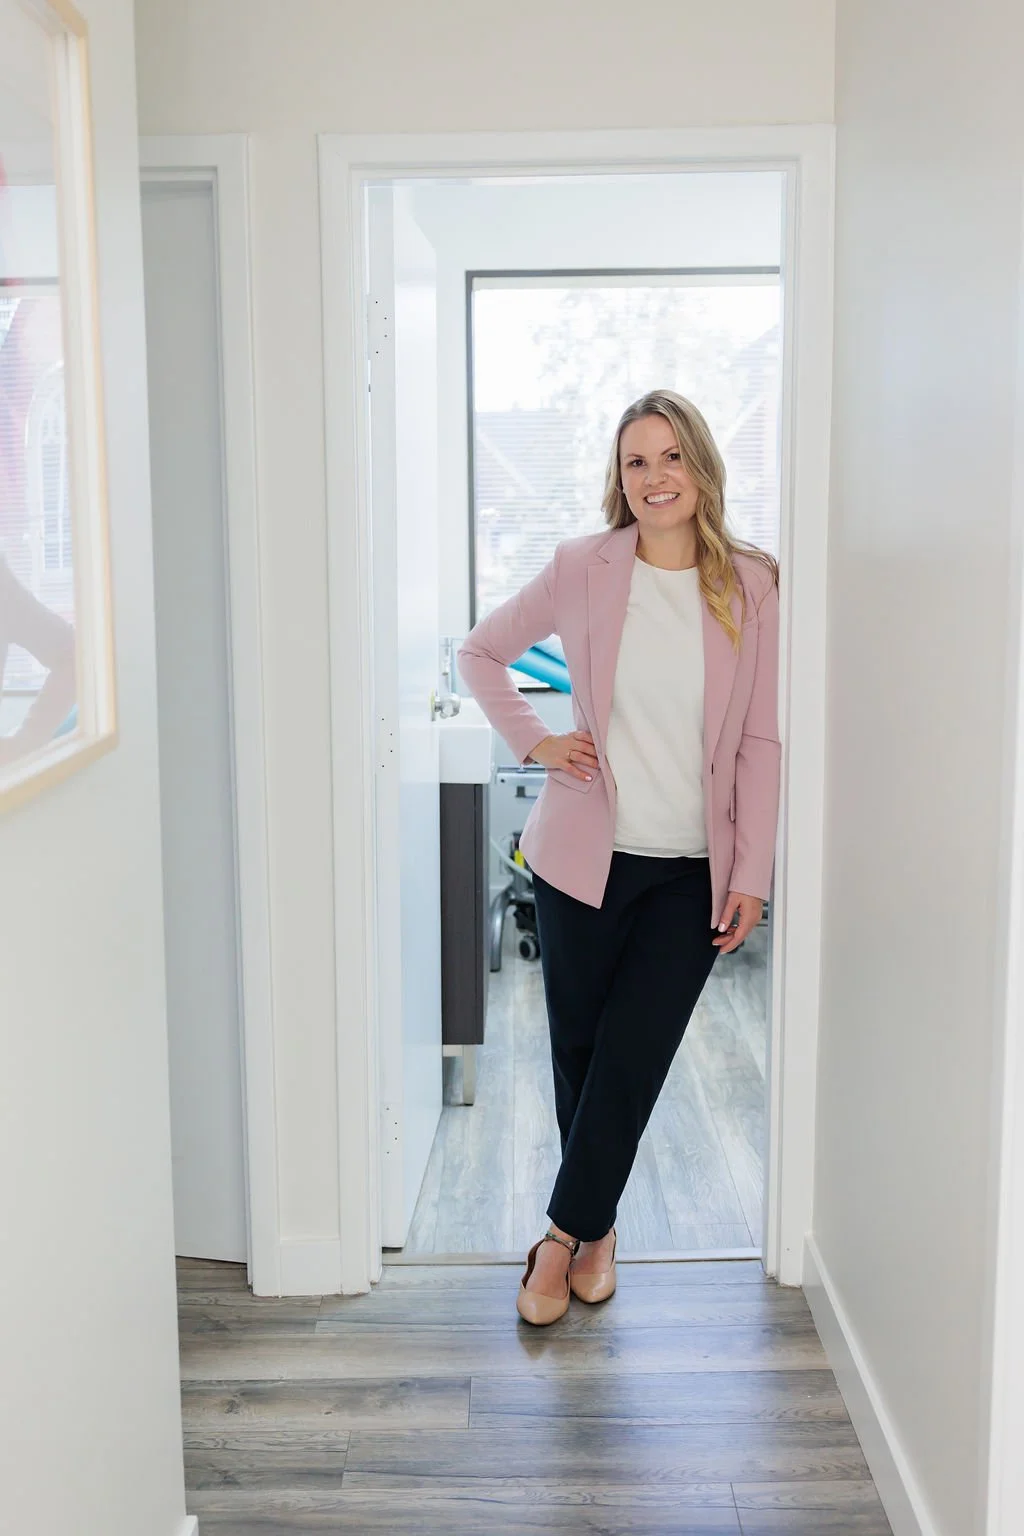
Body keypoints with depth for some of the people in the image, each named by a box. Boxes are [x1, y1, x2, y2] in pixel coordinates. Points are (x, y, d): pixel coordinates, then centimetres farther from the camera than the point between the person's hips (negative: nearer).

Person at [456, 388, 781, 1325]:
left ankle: (567, 1234, 22)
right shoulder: (582, 569, -3)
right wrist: (534, 741, -2)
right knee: (579, 1054, 10)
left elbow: (762, 742, -1)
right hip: (587, 855, 0)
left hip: (694, 871, 0)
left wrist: (751, 876, -3)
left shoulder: (751, 587, -2)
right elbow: (481, 652, 11)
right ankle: (597, 1229, 33)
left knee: (631, 1063, 1)